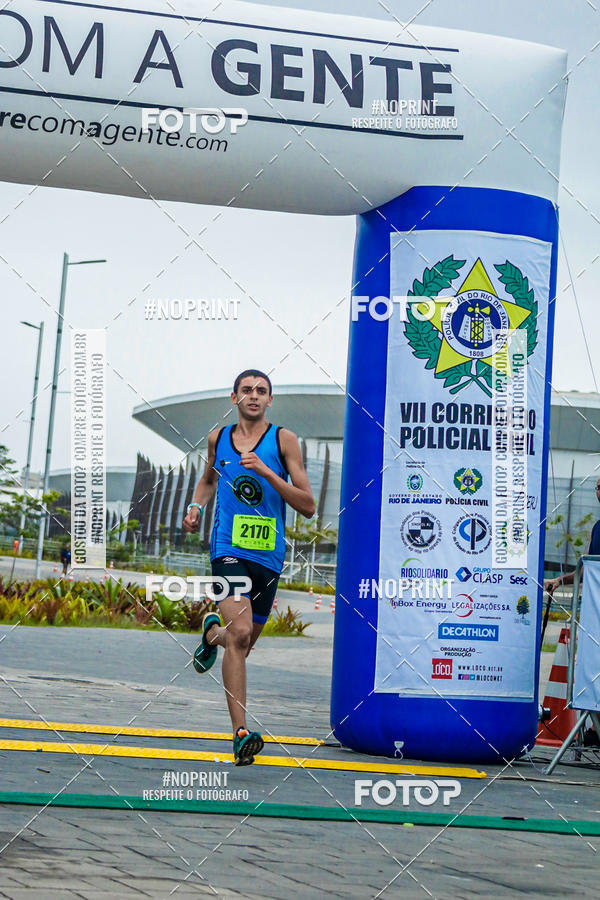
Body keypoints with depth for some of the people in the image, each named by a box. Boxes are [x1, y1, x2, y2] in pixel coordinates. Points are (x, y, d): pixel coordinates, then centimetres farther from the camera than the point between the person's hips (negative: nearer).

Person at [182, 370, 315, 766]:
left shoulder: (283, 440, -1)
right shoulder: (218, 438, 8)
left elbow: (308, 506, -6)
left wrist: (266, 471, -16)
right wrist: (196, 506, 10)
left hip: (268, 555, 1)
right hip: (228, 549, -1)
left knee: (244, 642, 15)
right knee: (240, 634, -21)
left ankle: (213, 633, 52)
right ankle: (241, 732, -21)